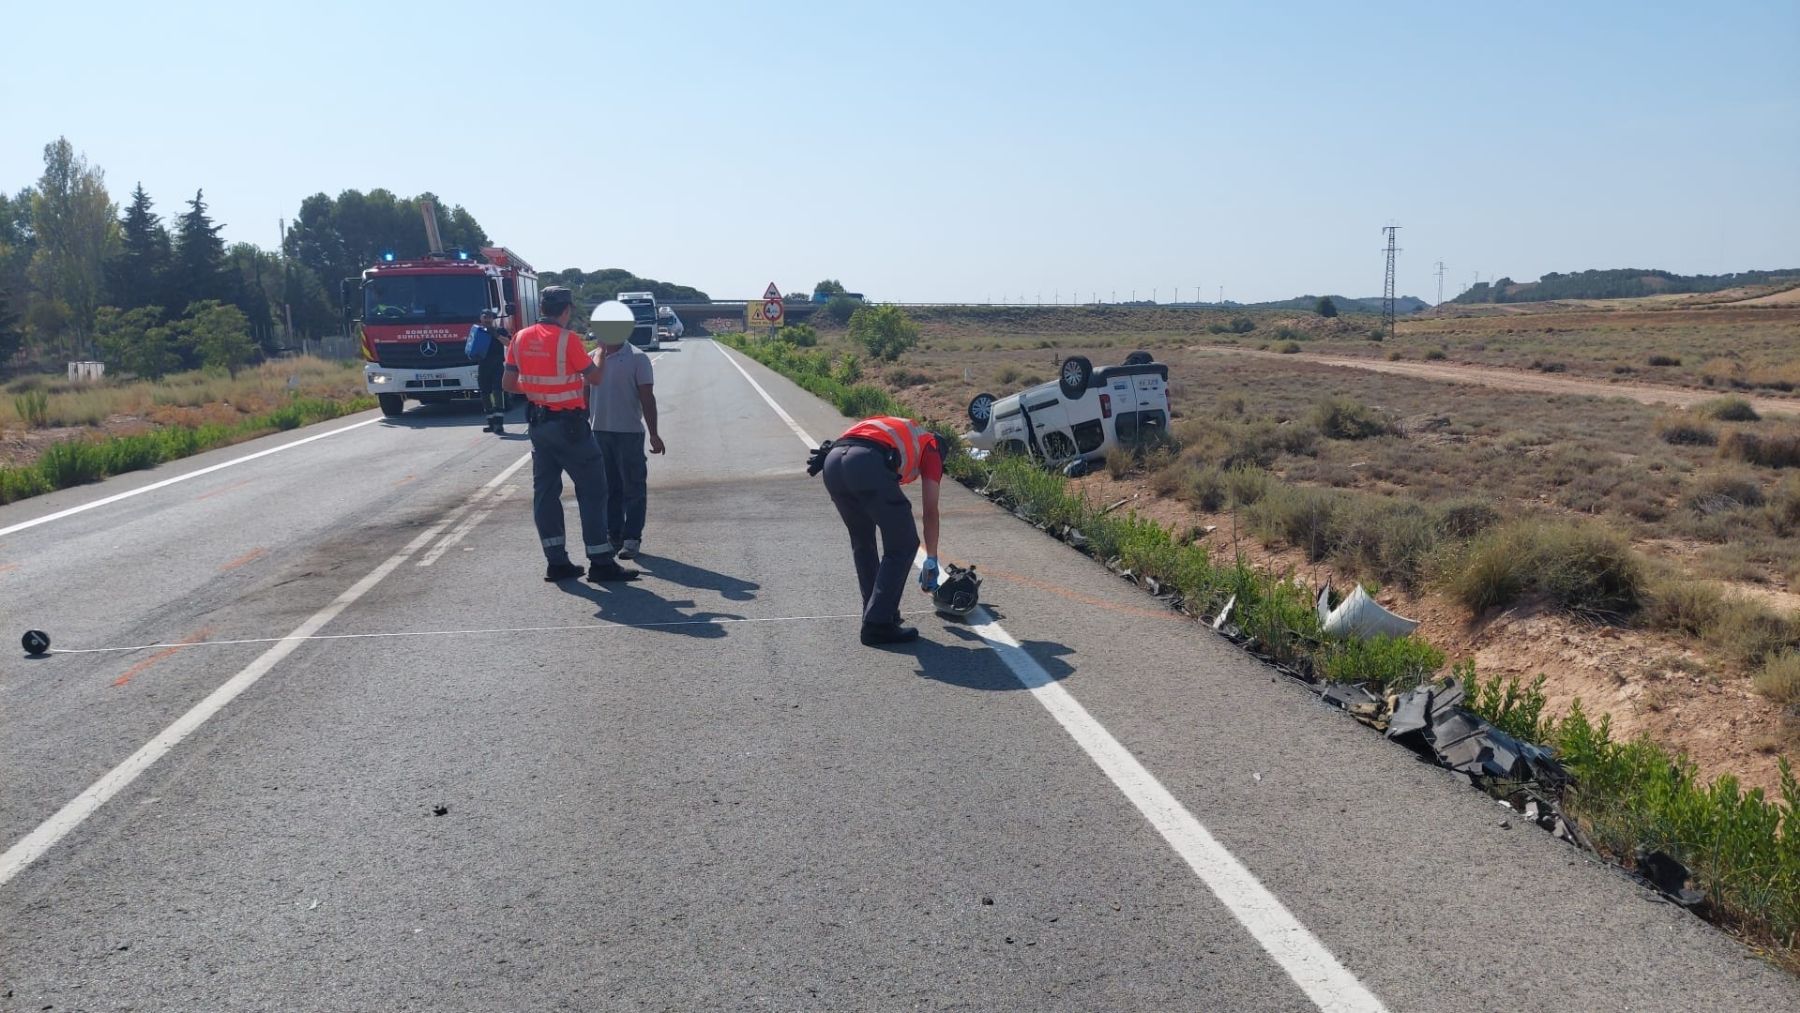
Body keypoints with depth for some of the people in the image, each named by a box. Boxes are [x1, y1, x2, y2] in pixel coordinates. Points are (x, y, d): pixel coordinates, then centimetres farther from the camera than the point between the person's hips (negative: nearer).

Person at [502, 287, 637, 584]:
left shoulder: (521, 338, 3)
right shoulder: (568, 339, -15)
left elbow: (508, 384, 6)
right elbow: (594, 377, -6)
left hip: (538, 423, 7)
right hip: (569, 424, -7)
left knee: (545, 491, 11)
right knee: (592, 491, 0)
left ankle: (556, 561, 12)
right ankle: (600, 563, 0)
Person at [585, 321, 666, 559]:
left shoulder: (637, 359, -5)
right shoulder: (593, 357, 8)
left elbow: (647, 397, -7)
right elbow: (586, 394, 15)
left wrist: (653, 434, -10)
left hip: (629, 432, -5)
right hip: (599, 432, 5)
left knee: (633, 487, 0)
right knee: (608, 488, 11)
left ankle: (632, 538, 6)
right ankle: (613, 535, 20)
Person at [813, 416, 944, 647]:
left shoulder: (894, 429, 44)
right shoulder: (931, 447, 29)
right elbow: (931, 511, 24)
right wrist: (931, 562, 34)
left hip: (832, 461, 7)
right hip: (867, 463, -6)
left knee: (862, 541, 26)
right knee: (903, 545, 7)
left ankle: (876, 612, 31)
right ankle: (878, 625, 6)